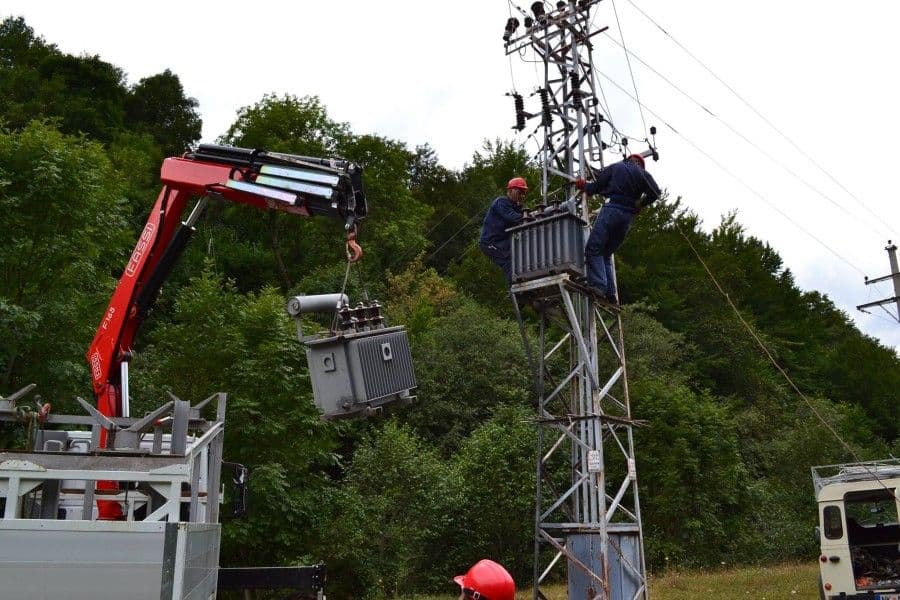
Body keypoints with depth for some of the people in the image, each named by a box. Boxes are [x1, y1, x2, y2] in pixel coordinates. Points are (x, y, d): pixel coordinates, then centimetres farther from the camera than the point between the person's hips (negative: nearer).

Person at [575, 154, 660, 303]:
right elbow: (655, 192, 1)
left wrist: (583, 185, 27)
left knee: (593, 249, -8)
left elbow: (596, 186, 8)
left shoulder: (616, 167, 14)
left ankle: (598, 286, -26)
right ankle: (611, 293, 2)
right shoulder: (644, 175, 19)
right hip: (628, 217, 4)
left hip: (612, 209, -4)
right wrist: (639, 204, 15)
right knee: (606, 253, 12)